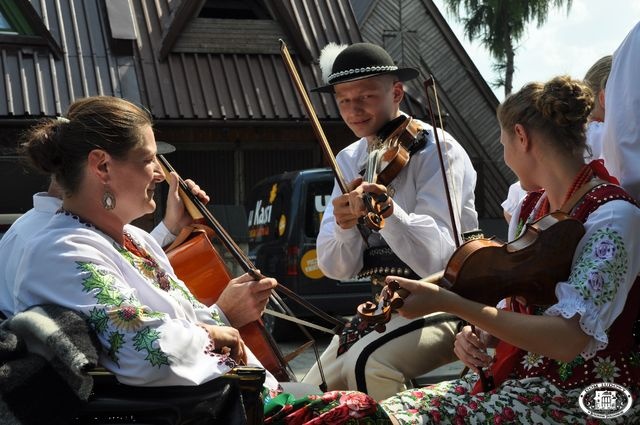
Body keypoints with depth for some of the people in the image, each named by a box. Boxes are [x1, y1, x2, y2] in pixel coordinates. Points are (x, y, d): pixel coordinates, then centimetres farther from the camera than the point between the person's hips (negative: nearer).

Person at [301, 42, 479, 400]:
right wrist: (344, 225, -21)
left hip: (443, 305, -6)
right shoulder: (349, 161, 5)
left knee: (366, 364, -29)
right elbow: (338, 269, 0)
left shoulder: (437, 150, -12)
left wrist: (387, 210, -38)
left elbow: (437, 259, -22)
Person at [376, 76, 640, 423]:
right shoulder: (531, 207, 9)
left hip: (583, 396, -7)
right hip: (516, 375, 7)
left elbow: (567, 339, -28)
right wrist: (479, 336, -6)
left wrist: (447, 302, -30)